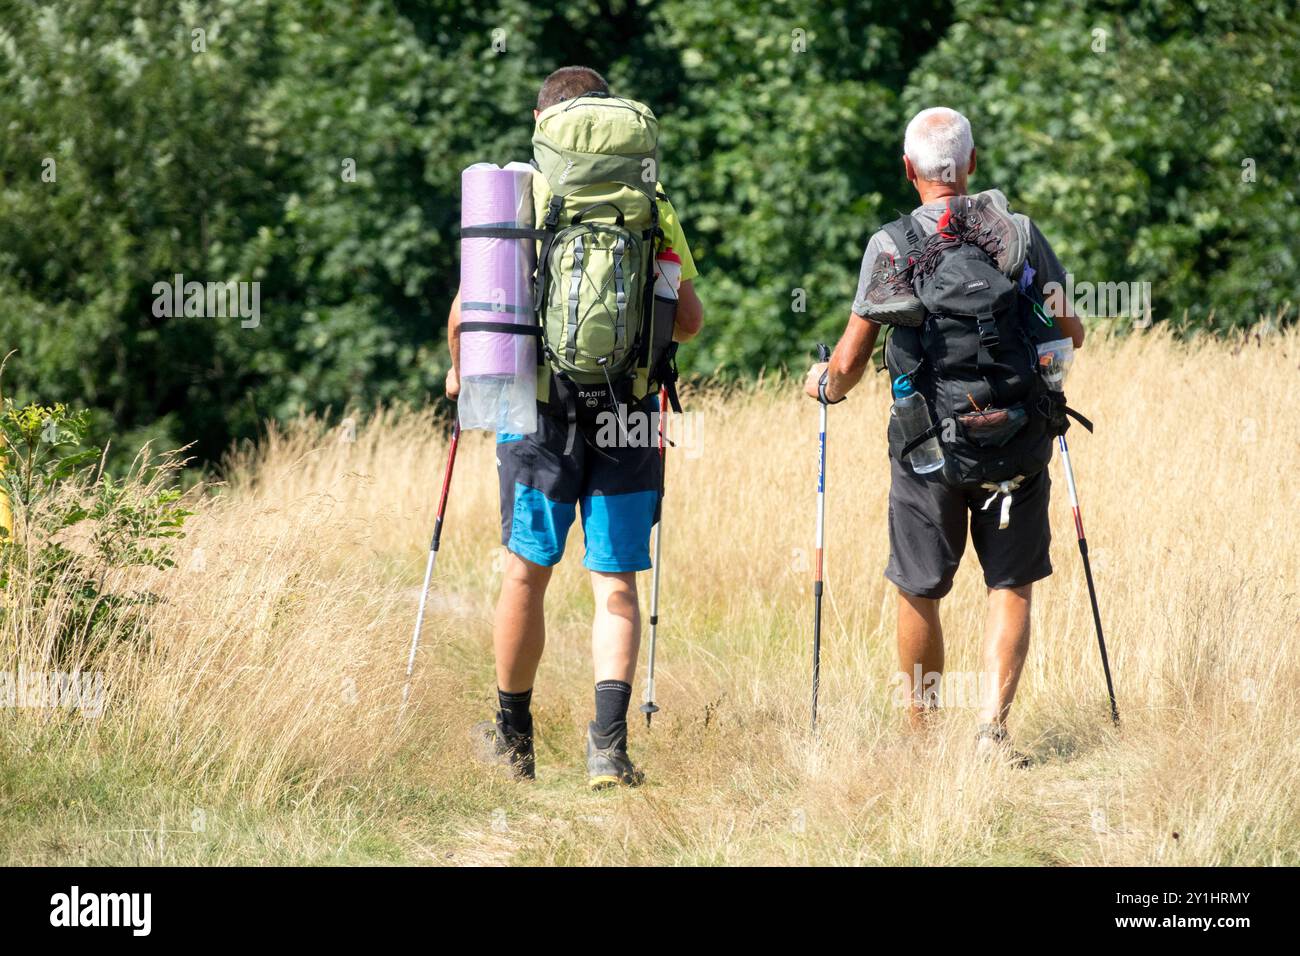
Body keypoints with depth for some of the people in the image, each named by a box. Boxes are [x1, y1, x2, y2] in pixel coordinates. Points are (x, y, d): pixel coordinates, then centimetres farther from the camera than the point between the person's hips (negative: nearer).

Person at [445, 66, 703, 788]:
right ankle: (609, 743, -11)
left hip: (540, 404, -1)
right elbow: (688, 322, 3)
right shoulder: (650, 206, 4)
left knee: (526, 573, 13)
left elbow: (467, 311, -3)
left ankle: (514, 739, 24)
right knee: (615, 585, 4)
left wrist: (460, 370, 17)